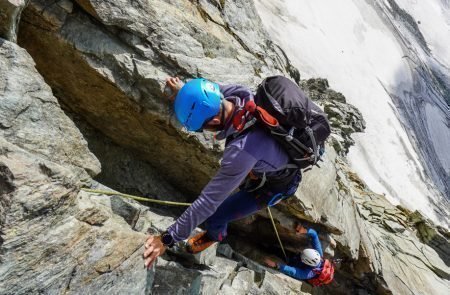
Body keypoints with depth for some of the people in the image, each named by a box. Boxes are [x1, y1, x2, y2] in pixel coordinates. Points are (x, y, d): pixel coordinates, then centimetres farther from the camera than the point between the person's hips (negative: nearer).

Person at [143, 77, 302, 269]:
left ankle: (215, 235, 40)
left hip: (275, 185, -6)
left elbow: (209, 200, -40)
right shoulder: (240, 94, -26)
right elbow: (218, 90, 0)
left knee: (214, 217, 4)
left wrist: (169, 238, -31)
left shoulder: (242, 150, -47)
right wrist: (184, 90, 7)